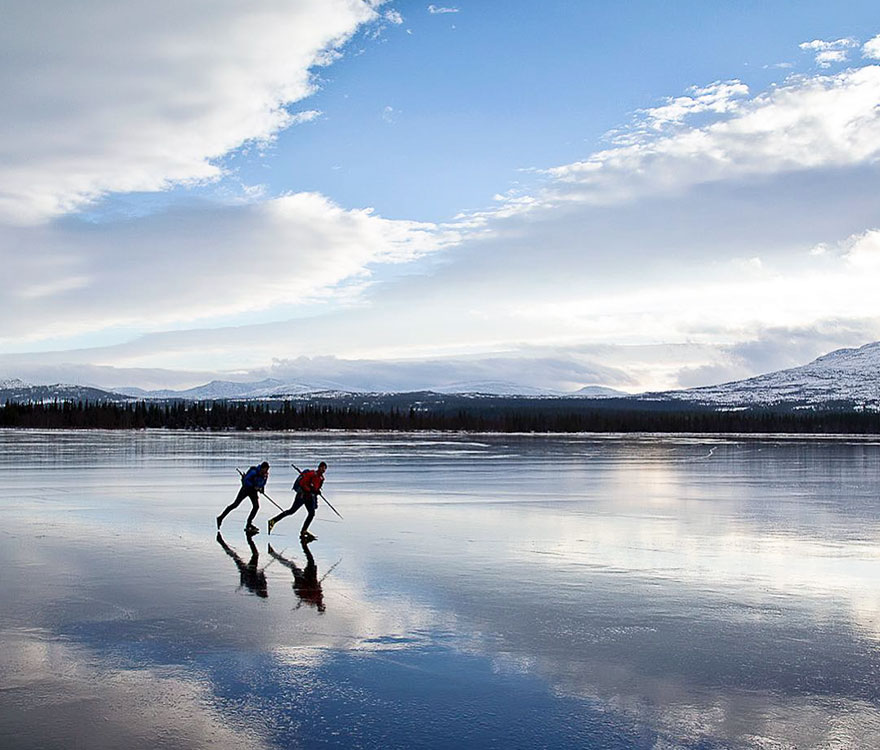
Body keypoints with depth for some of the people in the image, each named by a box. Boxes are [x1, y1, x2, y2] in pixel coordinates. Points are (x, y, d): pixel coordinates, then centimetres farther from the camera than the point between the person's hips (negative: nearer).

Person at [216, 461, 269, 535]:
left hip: (254, 490, 6)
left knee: (256, 506, -10)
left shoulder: (265, 474, -6)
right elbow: (245, 480, -24)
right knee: (235, 504, -6)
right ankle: (221, 518, 6)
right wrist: (254, 486, -26)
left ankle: (248, 525, -2)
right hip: (246, 488, -6)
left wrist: (260, 487, -7)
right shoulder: (254, 471, -26)